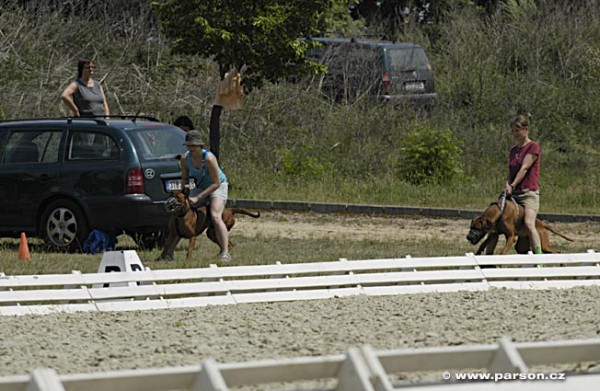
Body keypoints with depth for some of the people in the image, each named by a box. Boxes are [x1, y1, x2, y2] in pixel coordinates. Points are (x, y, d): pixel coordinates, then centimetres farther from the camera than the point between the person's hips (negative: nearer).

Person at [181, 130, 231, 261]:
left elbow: (216, 183, -28)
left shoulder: (209, 158, -31)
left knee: (215, 217, -28)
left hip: (218, 186, -6)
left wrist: (198, 198, -29)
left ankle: (225, 253, -29)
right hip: (200, 187, 6)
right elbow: (185, 177, 5)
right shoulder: (185, 159, -14)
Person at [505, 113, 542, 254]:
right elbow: (510, 172, 15)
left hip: (529, 192, -8)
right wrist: (508, 186, -4)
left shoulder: (533, 147, -6)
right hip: (514, 194, 8)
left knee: (529, 223, -24)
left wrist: (513, 186, -19)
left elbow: (524, 168, -14)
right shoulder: (513, 150, 16)